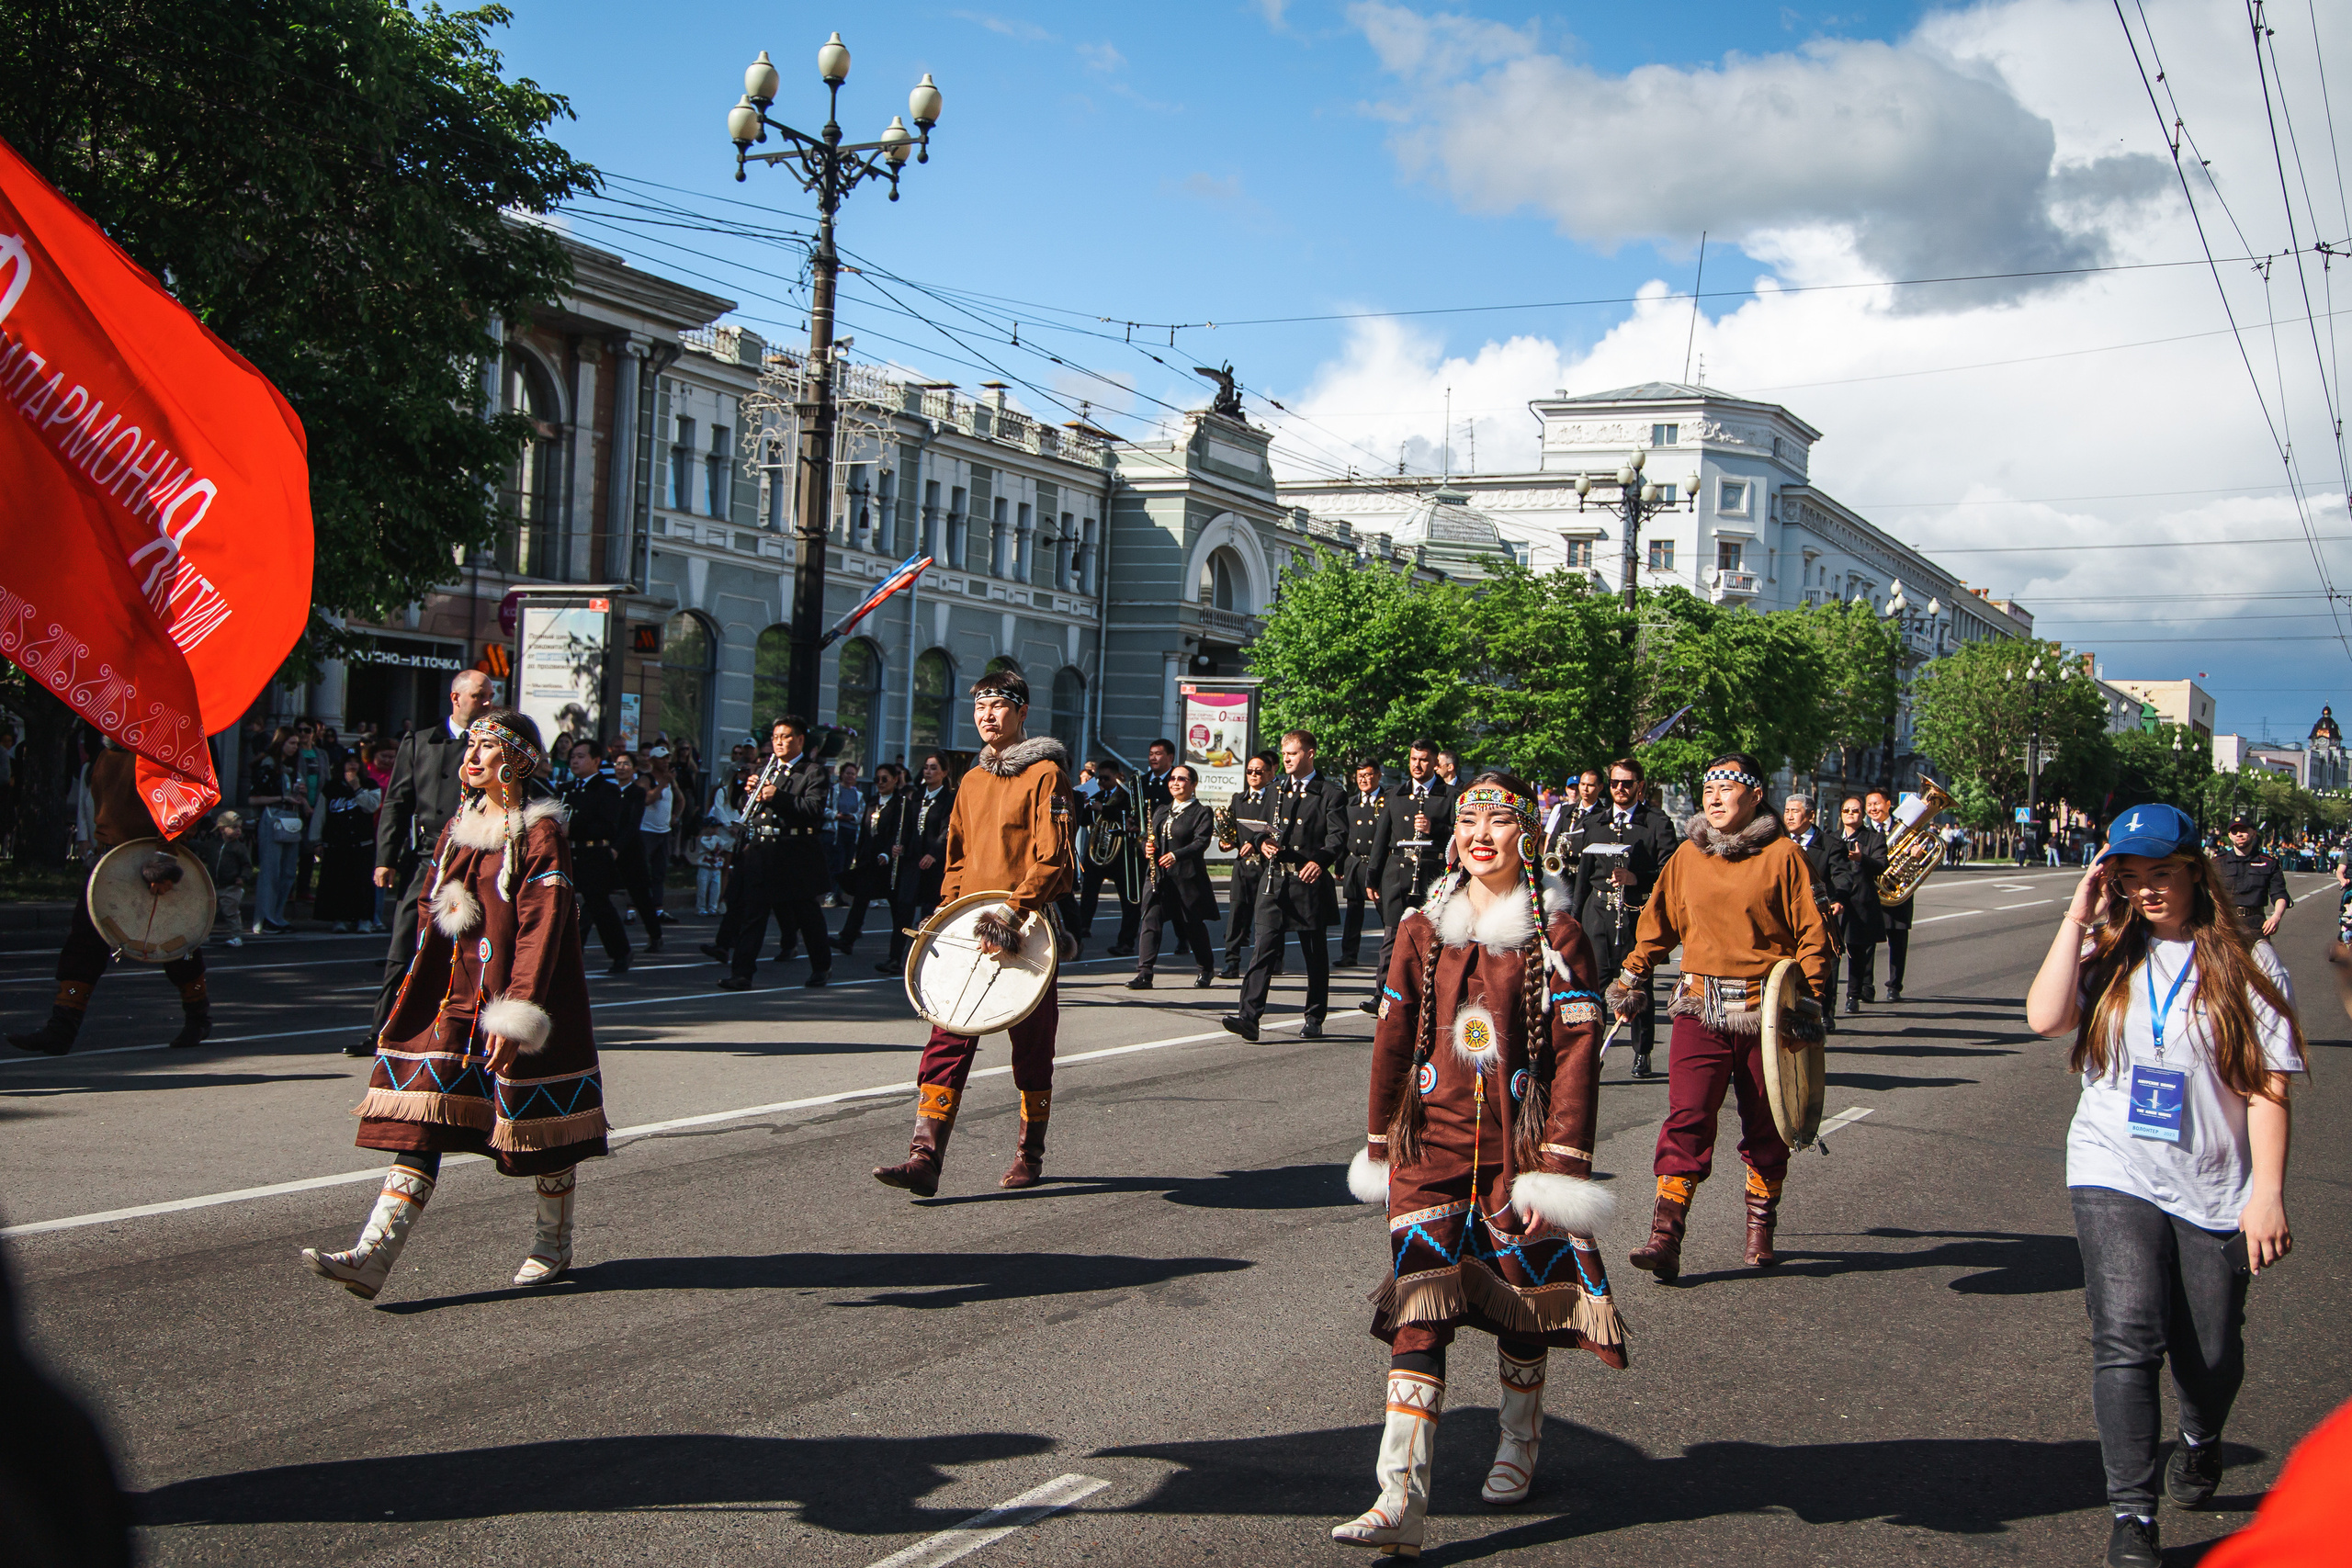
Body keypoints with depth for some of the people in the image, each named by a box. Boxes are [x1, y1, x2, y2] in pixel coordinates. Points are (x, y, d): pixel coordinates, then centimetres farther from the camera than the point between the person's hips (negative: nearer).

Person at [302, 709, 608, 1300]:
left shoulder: (541, 832, -11)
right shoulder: (458, 827, 12)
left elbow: (542, 928, -17)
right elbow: (433, 913, 18)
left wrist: (515, 1013, -23)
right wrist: (414, 998, 9)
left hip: (520, 995, -6)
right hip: (453, 998, 6)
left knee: (542, 1123, 8)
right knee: (418, 1123, -4)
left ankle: (553, 1245, 27)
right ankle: (371, 1259, -12)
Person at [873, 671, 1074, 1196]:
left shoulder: (1045, 774, -5)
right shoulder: (972, 781, 16)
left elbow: (1055, 858, -14)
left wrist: (1014, 908, -24)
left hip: (1027, 930, -5)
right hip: (970, 933, 5)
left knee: (1031, 1049, 7)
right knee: (947, 1042, -6)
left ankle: (1031, 1155, 22)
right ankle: (926, 1157, -11)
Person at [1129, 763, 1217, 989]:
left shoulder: (1202, 813, -3)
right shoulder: (1162, 811, 17)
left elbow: (1201, 842, -17)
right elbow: (1151, 838, 18)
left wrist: (1176, 855, -32)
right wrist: (1147, 848, -7)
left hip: (1187, 878, -5)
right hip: (1159, 877, 5)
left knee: (1193, 926, 7)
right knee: (1151, 921, -9)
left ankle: (1207, 970, 28)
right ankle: (1144, 974, -13)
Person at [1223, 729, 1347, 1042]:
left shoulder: (1331, 794, 0)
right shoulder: (1277, 790, 16)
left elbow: (1338, 836, -11)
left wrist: (1320, 861, -29)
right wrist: (1264, 843, -2)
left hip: (1310, 882, -3)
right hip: (1275, 880, 3)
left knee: (1315, 954, 7)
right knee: (1264, 947, -8)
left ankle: (1315, 1019, 19)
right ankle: (1249, 1017, -16)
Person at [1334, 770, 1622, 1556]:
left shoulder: (1557, 936, -3)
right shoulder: (1422, 930, 5)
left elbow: (1578, 1055, -7)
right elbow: (1393, 1041, 12)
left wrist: (1561, 1165, -13)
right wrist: (1380, 1144, 14)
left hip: (1519, 1148, -1)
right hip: (1431, 1144, 2)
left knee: (1522, 1300, 13)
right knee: (1418, 1310, -8)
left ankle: (1518, 1446, 38)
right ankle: (1400, 1501, -12)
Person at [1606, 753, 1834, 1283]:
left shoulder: (1782, 854, -1)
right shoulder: (1687, 856, 9)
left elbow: (1811, 930, 0)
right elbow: (1659, 922, 18)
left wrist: (1813, 998, -7)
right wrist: (1629, 979, 14)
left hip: (1766, 1012, -1)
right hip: (1699, 1007, 1)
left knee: (1764, 1127, 9)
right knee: (1687, 1119, -10)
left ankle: (1760, 1229, 25)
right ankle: (1665, 1238, -14)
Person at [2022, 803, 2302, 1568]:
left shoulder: (2245, 964, -2)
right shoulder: (2107, 955, 3)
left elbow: (2268, 1087, -4)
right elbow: (2044, 1017, -15)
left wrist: (2267, 1194, -10)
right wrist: (2076, 918, -10)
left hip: (2215, 1190, 0)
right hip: (2115, 1178, 0)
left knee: (2212, 1356, 11)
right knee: (2127, 1338, -14)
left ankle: (2200, 1444, 46)